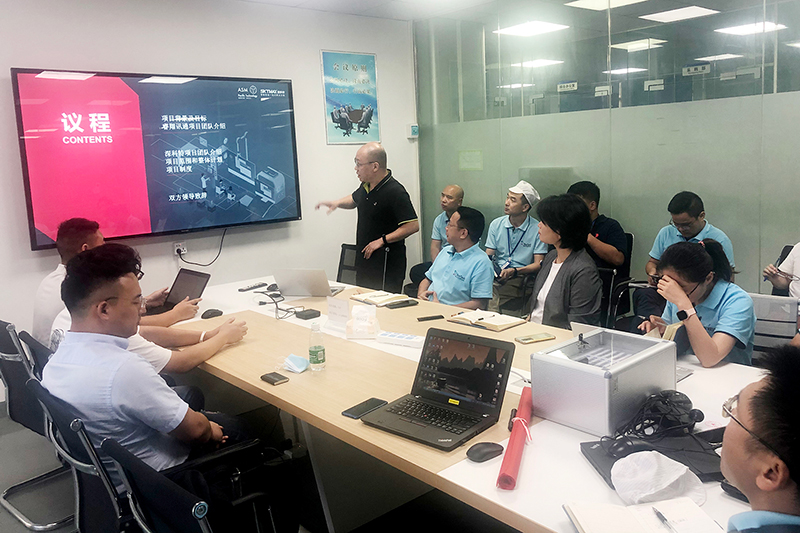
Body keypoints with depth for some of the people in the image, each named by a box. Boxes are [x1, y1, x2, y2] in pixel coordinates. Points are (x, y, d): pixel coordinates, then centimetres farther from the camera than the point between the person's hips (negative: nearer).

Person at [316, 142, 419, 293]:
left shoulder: (395, 192, -19)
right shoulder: (366, 186, 8)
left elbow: (413, 225, -22)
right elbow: (354, 199, 30)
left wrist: (382, 240, -21)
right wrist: (337, 203, 9)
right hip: (364, 259, 9)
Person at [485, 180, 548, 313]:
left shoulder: (537, 229, 0)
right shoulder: (496, 224, 12)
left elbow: (538, 264, -2)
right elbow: (488, 256, 11)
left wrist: (514, 271, -19)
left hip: (521, 277, -4)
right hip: (496, 276, 4)